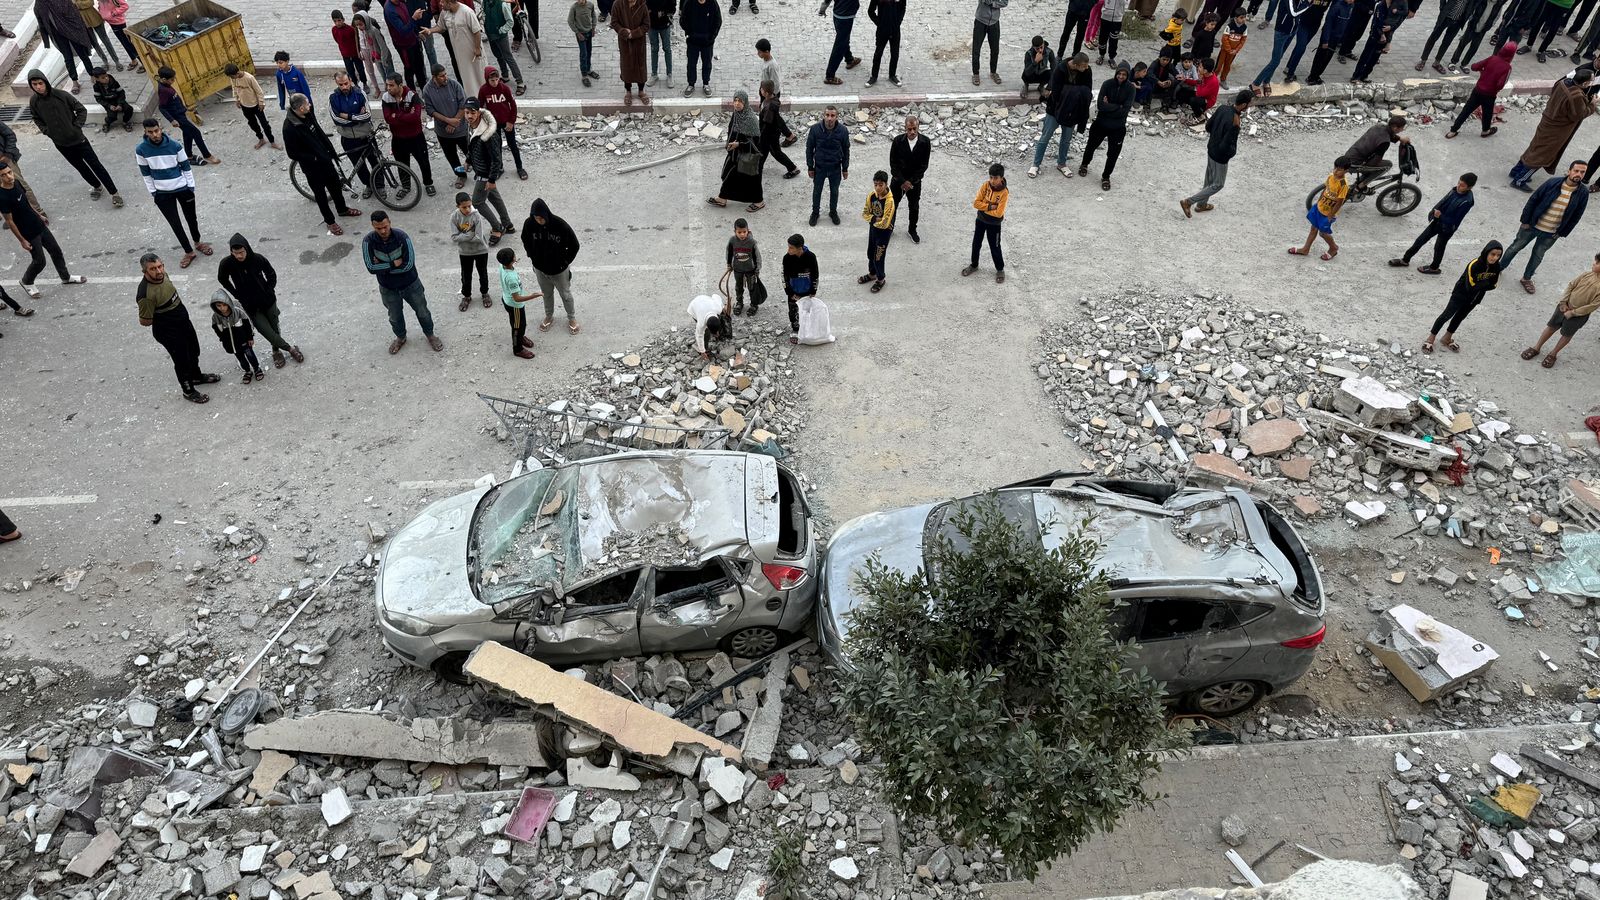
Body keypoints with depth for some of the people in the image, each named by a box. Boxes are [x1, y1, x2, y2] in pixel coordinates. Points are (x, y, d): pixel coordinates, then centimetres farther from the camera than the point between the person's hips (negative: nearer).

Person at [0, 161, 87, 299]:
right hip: (28, 234, -7)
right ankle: (26, 282, 33)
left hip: (39, 225, 7)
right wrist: (22, 240, -16)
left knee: (56, 251, 19)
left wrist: (39, 215, 24)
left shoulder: (16, 183, -6)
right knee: (39, 261, 6)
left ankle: (66, 277, 39)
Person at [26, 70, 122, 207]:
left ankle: (113, 192, 6)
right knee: (80, 167, 16)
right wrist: (46, 131, 0)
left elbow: (82, 110, -6)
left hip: (78, 139, -3)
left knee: (95, 165, -1)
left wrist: (76, 126, -10)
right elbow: (37, 119, 11)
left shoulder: (61, 95, -16)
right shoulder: (33, 101, -5)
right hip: (60, 144, 4)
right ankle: (97, 187, 36)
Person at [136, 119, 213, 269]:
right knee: (175, 224, 5)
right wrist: (153, 193, 0)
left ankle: (197, 242, 41)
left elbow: (186, 167, -3)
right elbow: (146, 173, 0)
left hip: (182, 188, 0)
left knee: (191, 218, 16)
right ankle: (189, 252, 18)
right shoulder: (141, 150, -10)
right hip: (162, 194, 1)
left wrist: (191, 187, -3)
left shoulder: (174, 145, -12)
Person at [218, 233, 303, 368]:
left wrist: (269, 291, -5)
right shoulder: (226, 264, -18)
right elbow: (223, 280, 3)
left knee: (274, 328, 14)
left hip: (268, 301, 1)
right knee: (268, 332, -2)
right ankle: (291, 349, 20)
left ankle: (276, 351, 39)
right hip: (251, 306, 0)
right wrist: (238, 296, 1)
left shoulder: (258, 259, -18)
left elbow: (271, 274, 1)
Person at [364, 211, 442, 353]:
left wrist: (383, 267, -21)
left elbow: (409, 264, -25)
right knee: (395, 316, 21)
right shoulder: (368, 241, -21)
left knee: (422, 311, 17)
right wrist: (393, 264, -25)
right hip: (388, 287, 1)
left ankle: (430, 335, 44)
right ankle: (400, 337, 49)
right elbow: (371, 268, -23)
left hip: (410, 283, -1)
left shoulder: (402, 237, -25)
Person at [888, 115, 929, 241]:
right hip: (898, 180, -1)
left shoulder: (925, 142, -13)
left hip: (915, 182, 1)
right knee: (892, 205, 10)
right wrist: (903, 181, -16)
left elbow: (924, 165, -9)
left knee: (914, 207, 15)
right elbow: (893, 163, -11)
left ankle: (912, 230, 34)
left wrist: (911, 182, -14)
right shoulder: (898, 140, -14)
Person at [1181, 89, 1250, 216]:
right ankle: (1188, 202, 10)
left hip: (1211, 149, 8)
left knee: (1209, 179, 25)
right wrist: (1233, 151, -10)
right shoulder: (1235, 123, -32)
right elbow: (1225, 147, -30)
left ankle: (1202, 204, 42)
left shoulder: (1222, 108, -10)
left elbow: (1208, 127, 3)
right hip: (1220, 157, -8)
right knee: (1217, 184, 12)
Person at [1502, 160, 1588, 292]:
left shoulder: (1583, 194, -10)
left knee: (1537, 256, 16)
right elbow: (1533, 200, -8)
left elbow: (1576, 216, -1)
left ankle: (1527, 278, 34)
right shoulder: (1553, 183, -15)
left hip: (1551, 234, 2)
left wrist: (1561, 233, -1)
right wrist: (1525, 221, -8)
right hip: (1532, 226, -1)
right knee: (1516, 247, 13)